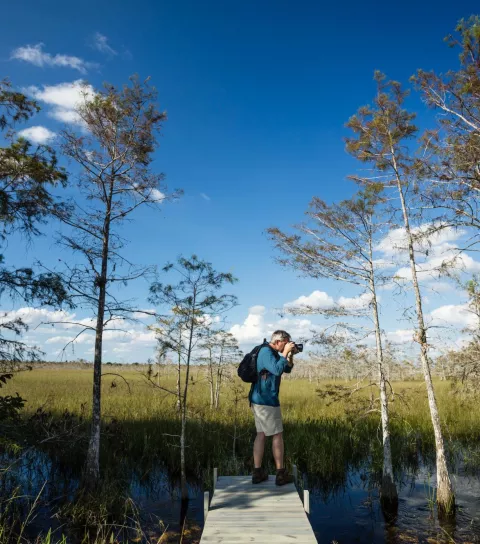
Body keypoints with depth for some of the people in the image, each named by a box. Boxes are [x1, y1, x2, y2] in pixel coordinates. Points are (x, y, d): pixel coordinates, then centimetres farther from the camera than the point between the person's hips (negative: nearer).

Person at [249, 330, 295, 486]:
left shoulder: (272, 352, 15)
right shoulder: (266, 352, -15)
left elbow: (287, 369, 19)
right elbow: (277, 370, -28)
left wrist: (290, 355, 4)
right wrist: (285, 352, -20)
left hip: (259, 399, 10)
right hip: (266, 401, -10)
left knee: (261, 434, 10)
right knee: (277, 435, 0)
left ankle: (257, 473, 13)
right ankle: (281, 474, 8)